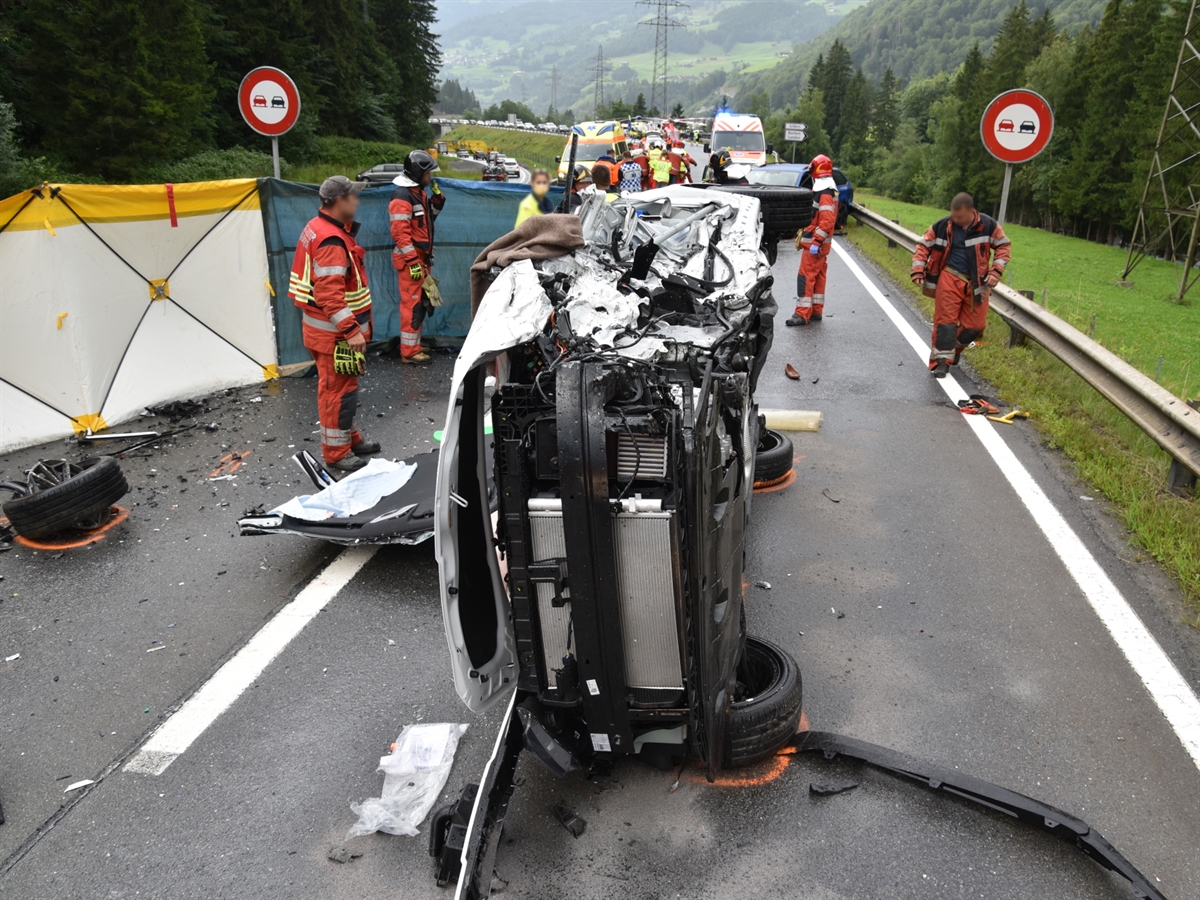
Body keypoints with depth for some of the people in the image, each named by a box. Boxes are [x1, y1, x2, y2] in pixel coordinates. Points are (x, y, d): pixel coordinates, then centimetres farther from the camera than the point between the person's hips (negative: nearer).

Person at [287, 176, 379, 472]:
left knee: (343, 386, 20)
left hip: (330, 328, 11)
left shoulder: (318, 227, 10)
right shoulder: (331, 242, -24)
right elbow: (330, 294, -30)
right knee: (338, 389, -1)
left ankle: (350, 437, 34)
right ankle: (336, 452, 10)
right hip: (334, 332, -11)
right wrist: (351, 330, -31)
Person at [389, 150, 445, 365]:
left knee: (420, 303, 15)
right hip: (411, 259, -10)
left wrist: (437, 197, 9)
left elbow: (428, 218, 25)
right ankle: (409, 352, -2)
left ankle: (414, 345, 24)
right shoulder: (402, 196, -17)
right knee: (412, 304, -8)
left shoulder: (419, 192, 13)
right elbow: (400, 233, -22)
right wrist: (413, 261, -25)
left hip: (422, 257, 10)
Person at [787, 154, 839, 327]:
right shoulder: (825, 191, 15)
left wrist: (816, 242, -27)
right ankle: (816, 311, 20)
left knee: (806, 277, -11)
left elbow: (827, 221, -25)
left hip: (814, 244, -11)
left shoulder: (825, 194, -18)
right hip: (820, 244, 11)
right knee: (817, 277, 14)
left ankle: (803, 314, -12)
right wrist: (803, 236, 24)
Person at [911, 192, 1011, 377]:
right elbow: (924, 245, 2)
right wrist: (918, 270, -8)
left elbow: (1003, 245, 3)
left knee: (975, 325, 6)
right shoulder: (942, 226, -8)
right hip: (950, 278, -1)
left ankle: (955, 348, 32)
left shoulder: (988, 225, -8)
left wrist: (996, 271, -7)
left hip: (977, 283, 1)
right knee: (945, 320, -5)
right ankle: (941, 359, 2)